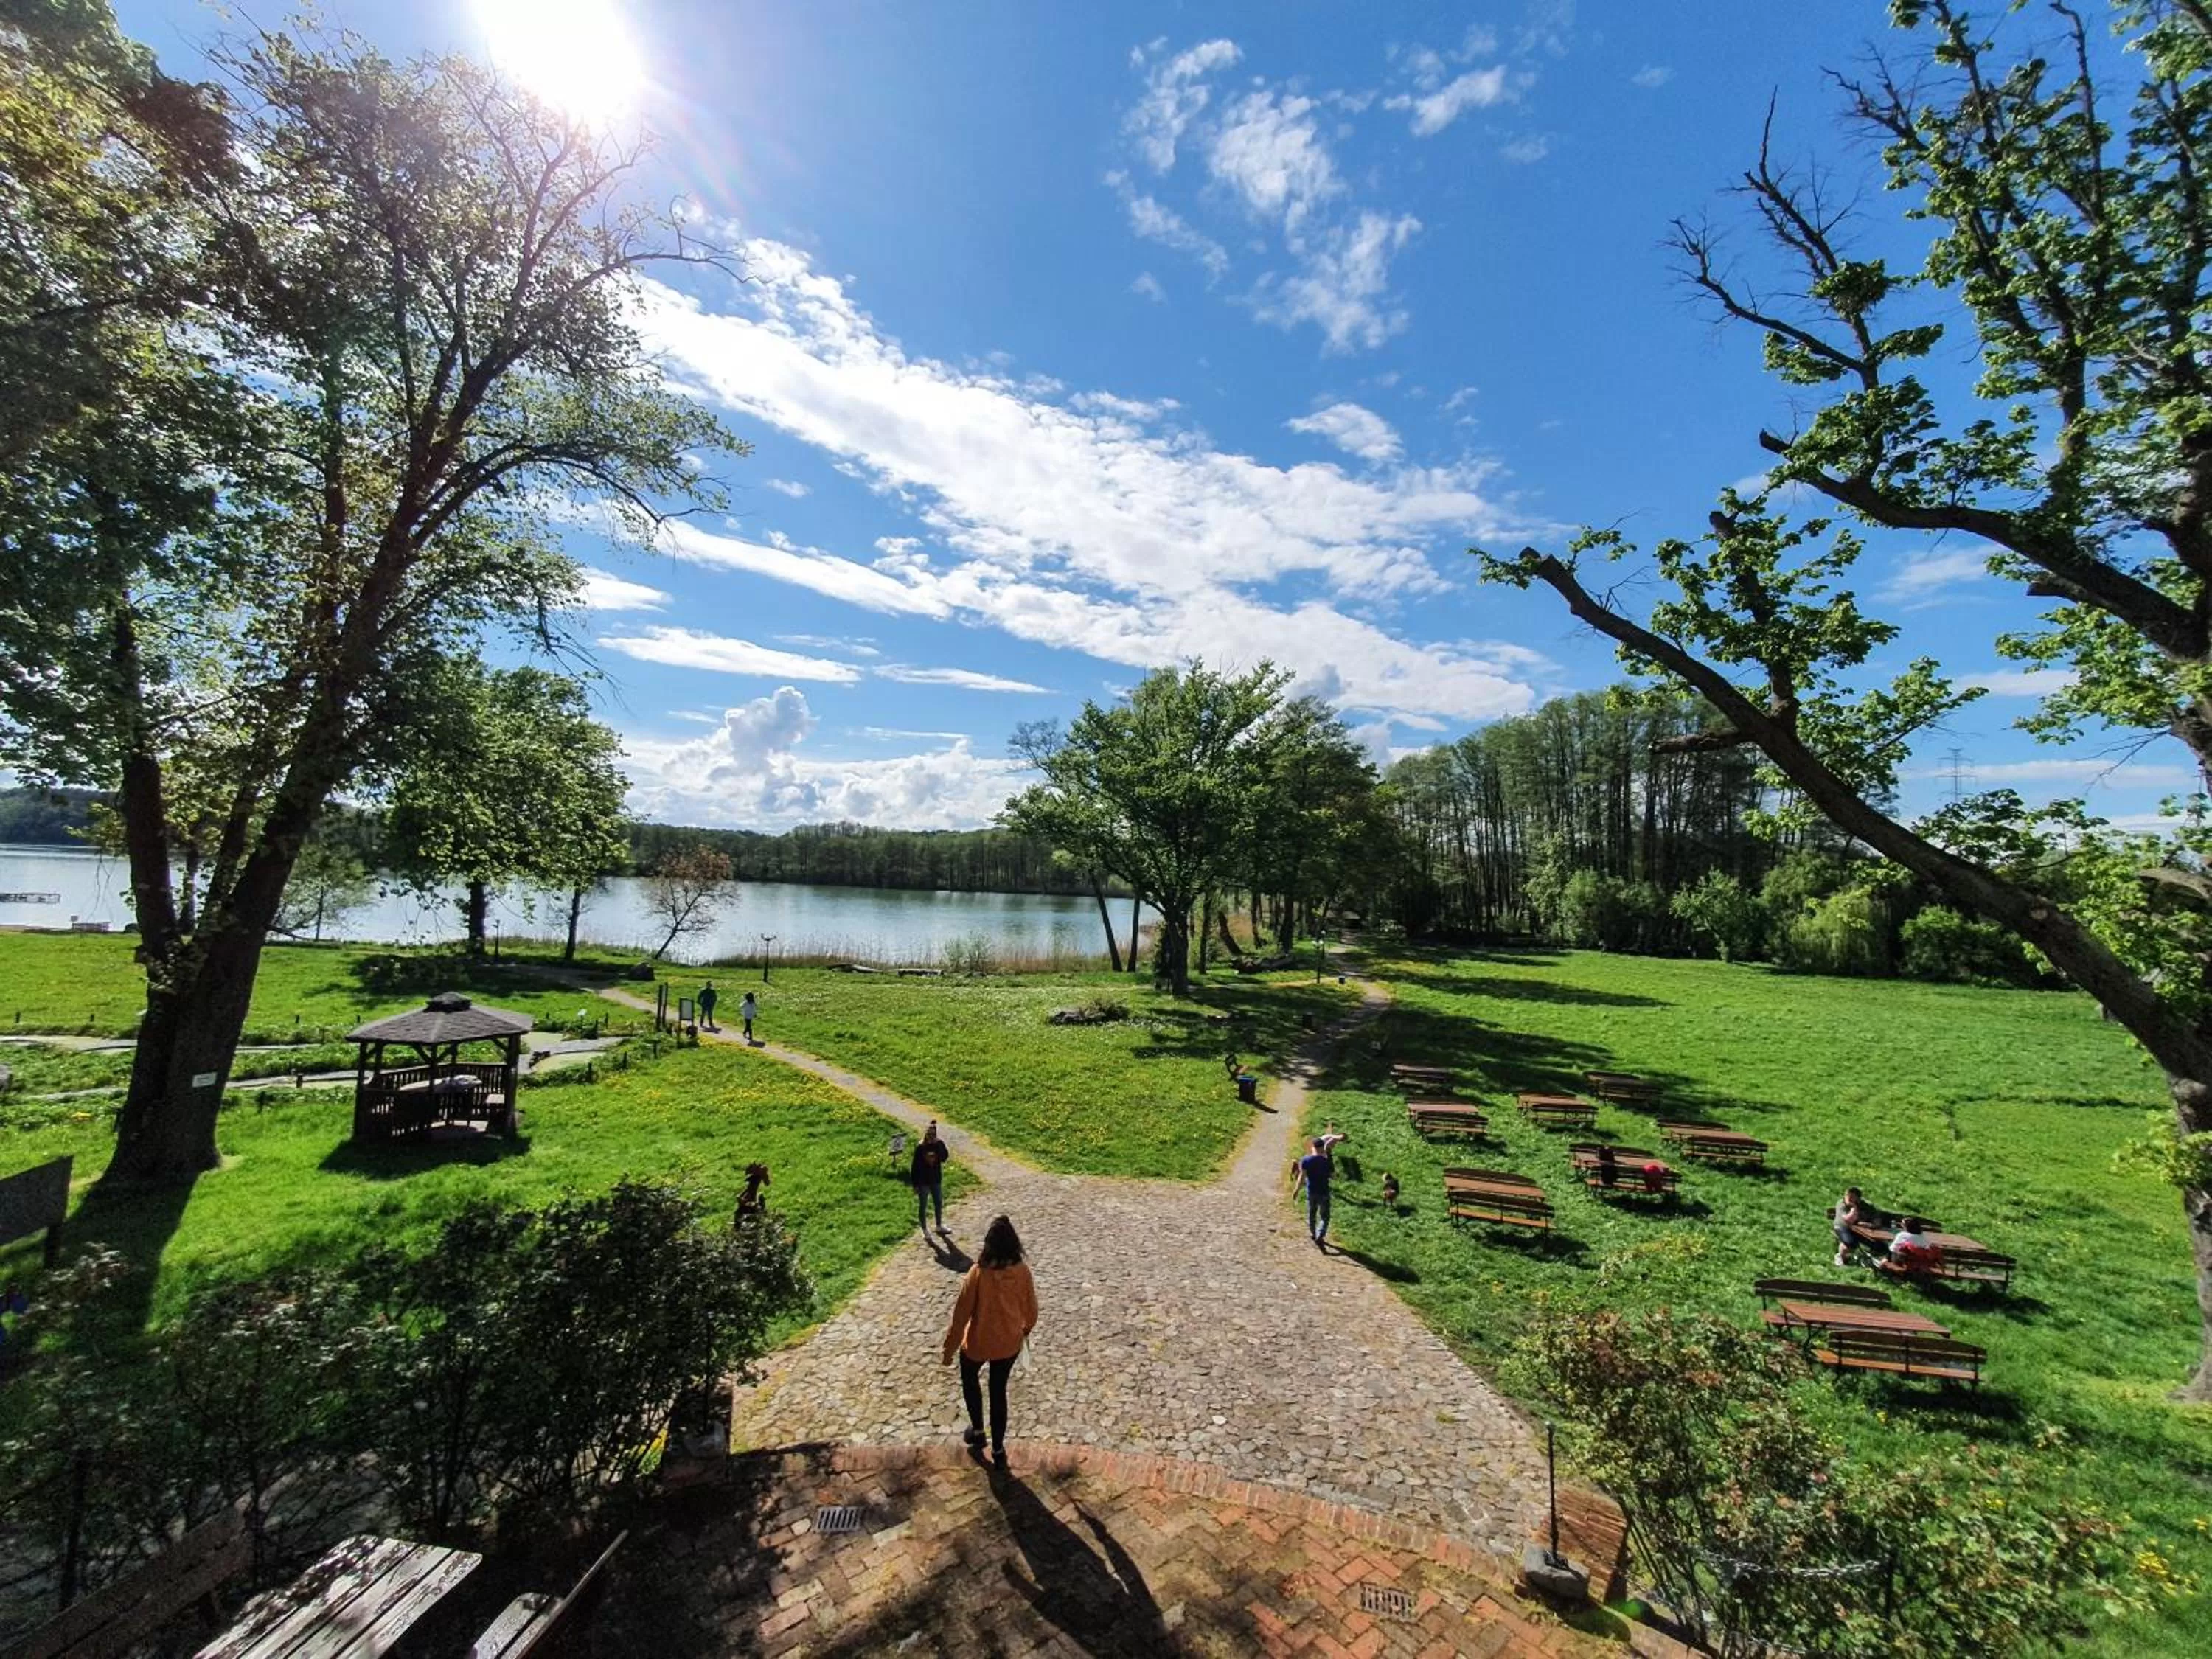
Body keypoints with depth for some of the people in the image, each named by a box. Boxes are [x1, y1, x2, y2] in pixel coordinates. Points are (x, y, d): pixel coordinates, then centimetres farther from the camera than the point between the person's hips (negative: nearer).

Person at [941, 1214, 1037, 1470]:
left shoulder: (979, 1273, -28)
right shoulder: (1022, 1271, -18)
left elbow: (962, 1314, -18)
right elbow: (1031, 1306, -2)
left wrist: (949, 1348, -4)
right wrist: (1027, 1328, 20)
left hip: (978, 1343, -2)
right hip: (1009, 1343, 3)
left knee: (969, 1379, 30)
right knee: (999, 1391, 24)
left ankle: (978, 1430, 42)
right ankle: (998, 1449, 34)